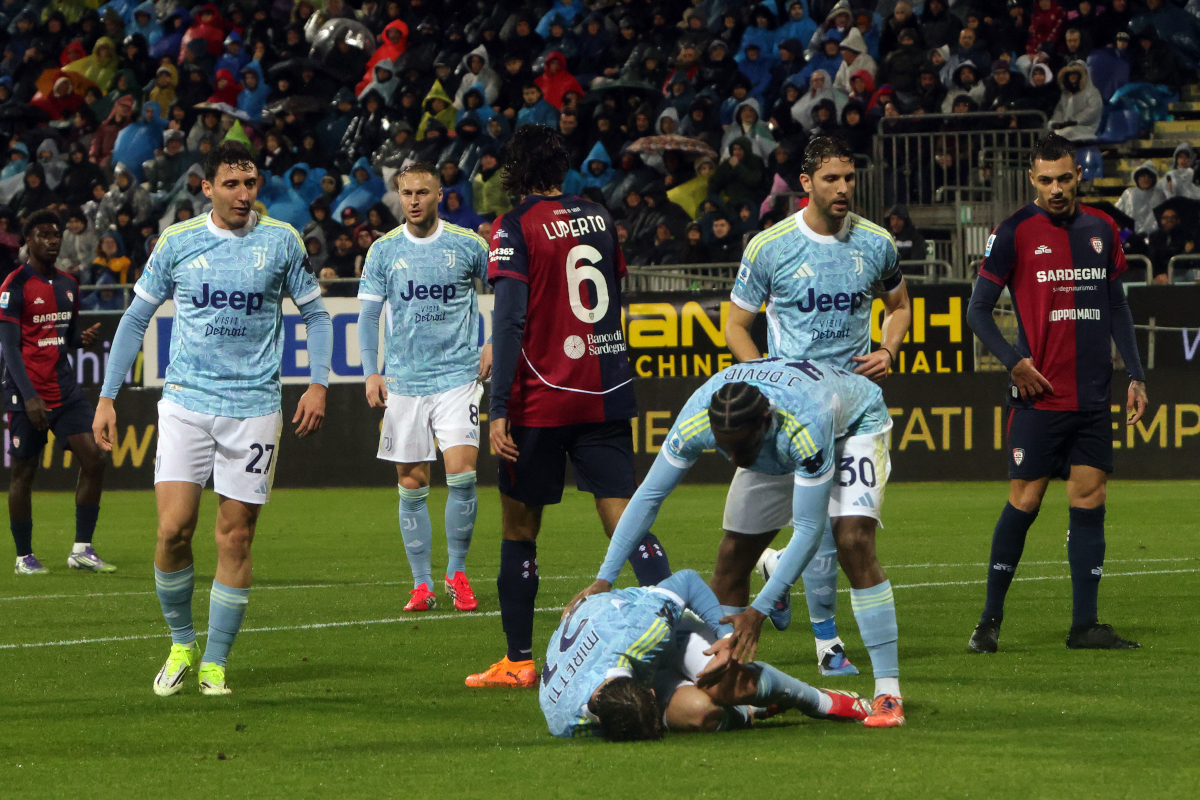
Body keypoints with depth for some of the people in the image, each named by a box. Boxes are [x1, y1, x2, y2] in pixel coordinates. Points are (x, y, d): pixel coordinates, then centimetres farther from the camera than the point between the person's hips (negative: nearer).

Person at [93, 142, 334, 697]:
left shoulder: (281, 241, 2)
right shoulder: (176, 242, 2)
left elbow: (315, 314, 11)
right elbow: (137, 318, 11)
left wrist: (319, 384, -2)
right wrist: (107, 397, 7)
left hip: (253, 406, 0)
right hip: (186, 401, 0)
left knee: (235, 538, -1)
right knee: (173, 530, -10)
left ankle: (215, 663, 8)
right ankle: (181, 645, 10)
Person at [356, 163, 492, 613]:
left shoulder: (467, 246, 1)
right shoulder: (384, 251, 4)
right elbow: (368, 314, 7)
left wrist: (493, 346, 3)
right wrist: (371, 372, -4)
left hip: (458, 376, -2)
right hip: (403, 382, 2)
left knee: (461, 473, -14)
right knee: (412, 485, 2)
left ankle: (457, 572, 2)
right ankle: (421, 584, 9)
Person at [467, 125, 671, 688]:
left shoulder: (515, 228, -8)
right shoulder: (599, 218, 10)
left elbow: (510, 319, -16)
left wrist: (498, 409, -17)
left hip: (540, 401, -4)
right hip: (607, 395, 5)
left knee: (520, 530, 8)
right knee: (625, 520, 1)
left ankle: (518, 660, 11)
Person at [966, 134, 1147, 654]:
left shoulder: (1101, 230, 10)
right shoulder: (1015, 233, -4)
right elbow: (978, 310, -1)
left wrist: (1135, 375, 12)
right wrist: (1014, 362, -13)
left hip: (1093, 397, 4)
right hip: (1039, 394, -4)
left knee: (1090, 502, 2)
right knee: (1024, 502, -5)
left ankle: (1084, 625, 5)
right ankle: (990, 620, 6)